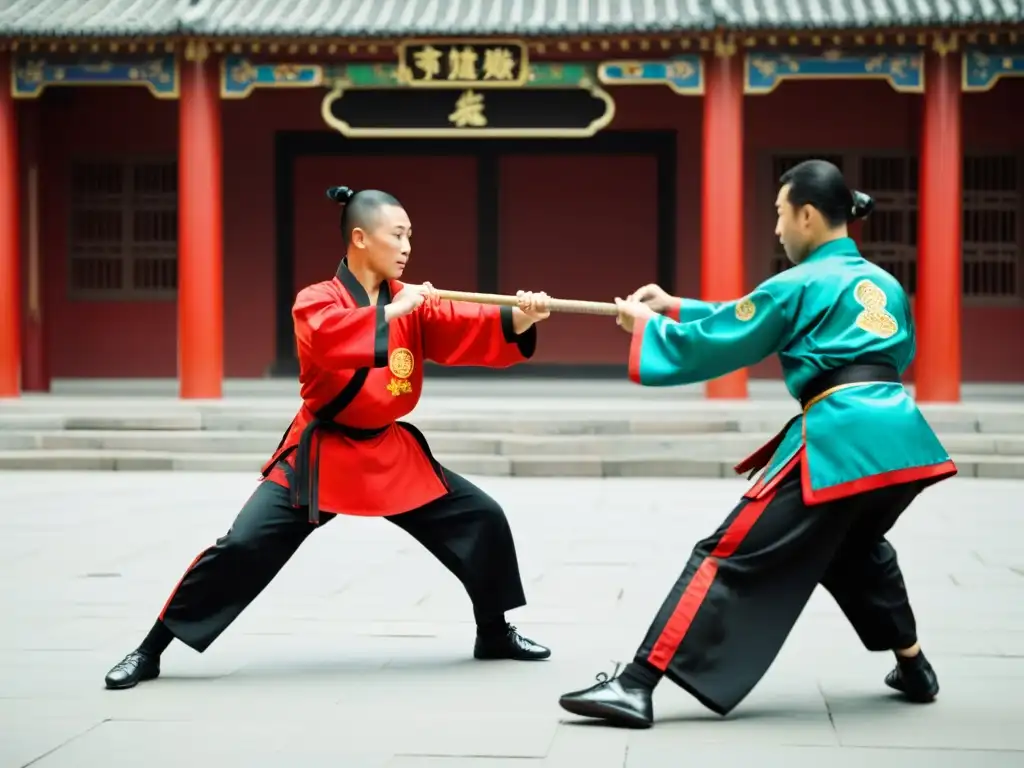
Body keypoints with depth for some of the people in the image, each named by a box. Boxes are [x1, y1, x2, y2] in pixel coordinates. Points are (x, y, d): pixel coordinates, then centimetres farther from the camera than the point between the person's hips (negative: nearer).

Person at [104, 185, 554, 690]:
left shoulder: (413, 302, 1)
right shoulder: (315, 302, -13)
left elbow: (467, 331, -12)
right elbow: (325, 338, -36)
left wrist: (517, 319, -30)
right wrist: (390, 312, -35)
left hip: (391, 453, 5)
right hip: (319, 455, -5)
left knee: (482, 519, 3)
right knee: (243, 546, -16)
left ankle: (494, 634, 25)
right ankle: (150, 650, -2)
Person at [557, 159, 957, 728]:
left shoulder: (798, 285, 2)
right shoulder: (885, 284, 24)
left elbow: (716, 344, 4)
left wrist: (647, 324, 23)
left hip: (840, 441, -7)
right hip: (900, 435, 8)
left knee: (733, 559, -8)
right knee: (855, 546, 36)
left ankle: (637, 686, -13)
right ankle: (914, 669, 40)